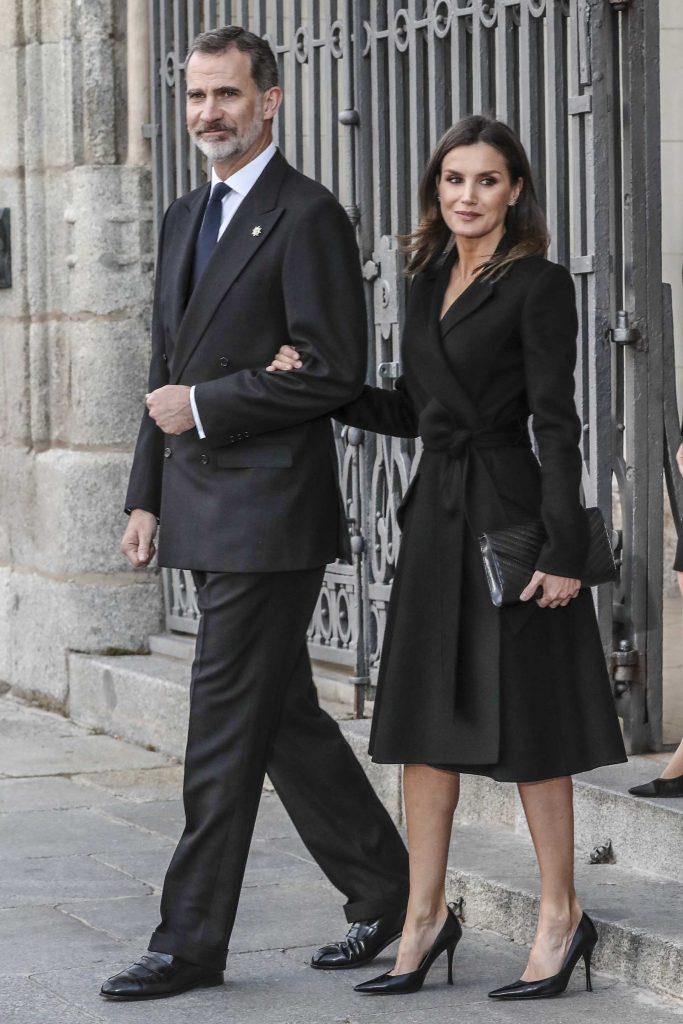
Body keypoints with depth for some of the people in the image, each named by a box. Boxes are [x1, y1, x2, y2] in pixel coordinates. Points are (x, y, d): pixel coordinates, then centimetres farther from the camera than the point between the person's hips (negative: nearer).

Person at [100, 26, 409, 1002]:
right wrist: (147, 496, 14)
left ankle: (192, 942, 1)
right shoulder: (184, 219, 17)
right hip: (203, 511, 9)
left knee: (226, 731, -5)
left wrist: (204, 405, -13)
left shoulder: (308, 217, -9)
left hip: (269, 512, -9)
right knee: (283, 719, 13)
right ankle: (387, 893, 24)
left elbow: (333, 371, -15)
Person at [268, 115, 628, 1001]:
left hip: (506, 511, -7)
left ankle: (562, 917, 9)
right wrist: (316, 382, 6)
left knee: (523, 720, -2)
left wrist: (562, 550, -17)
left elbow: (558, 426, -13)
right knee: (424, 716, 7)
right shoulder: (429, 282, 13)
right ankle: (426, 918, 14)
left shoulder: (539, 286, -8)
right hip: (437, 512, 7)